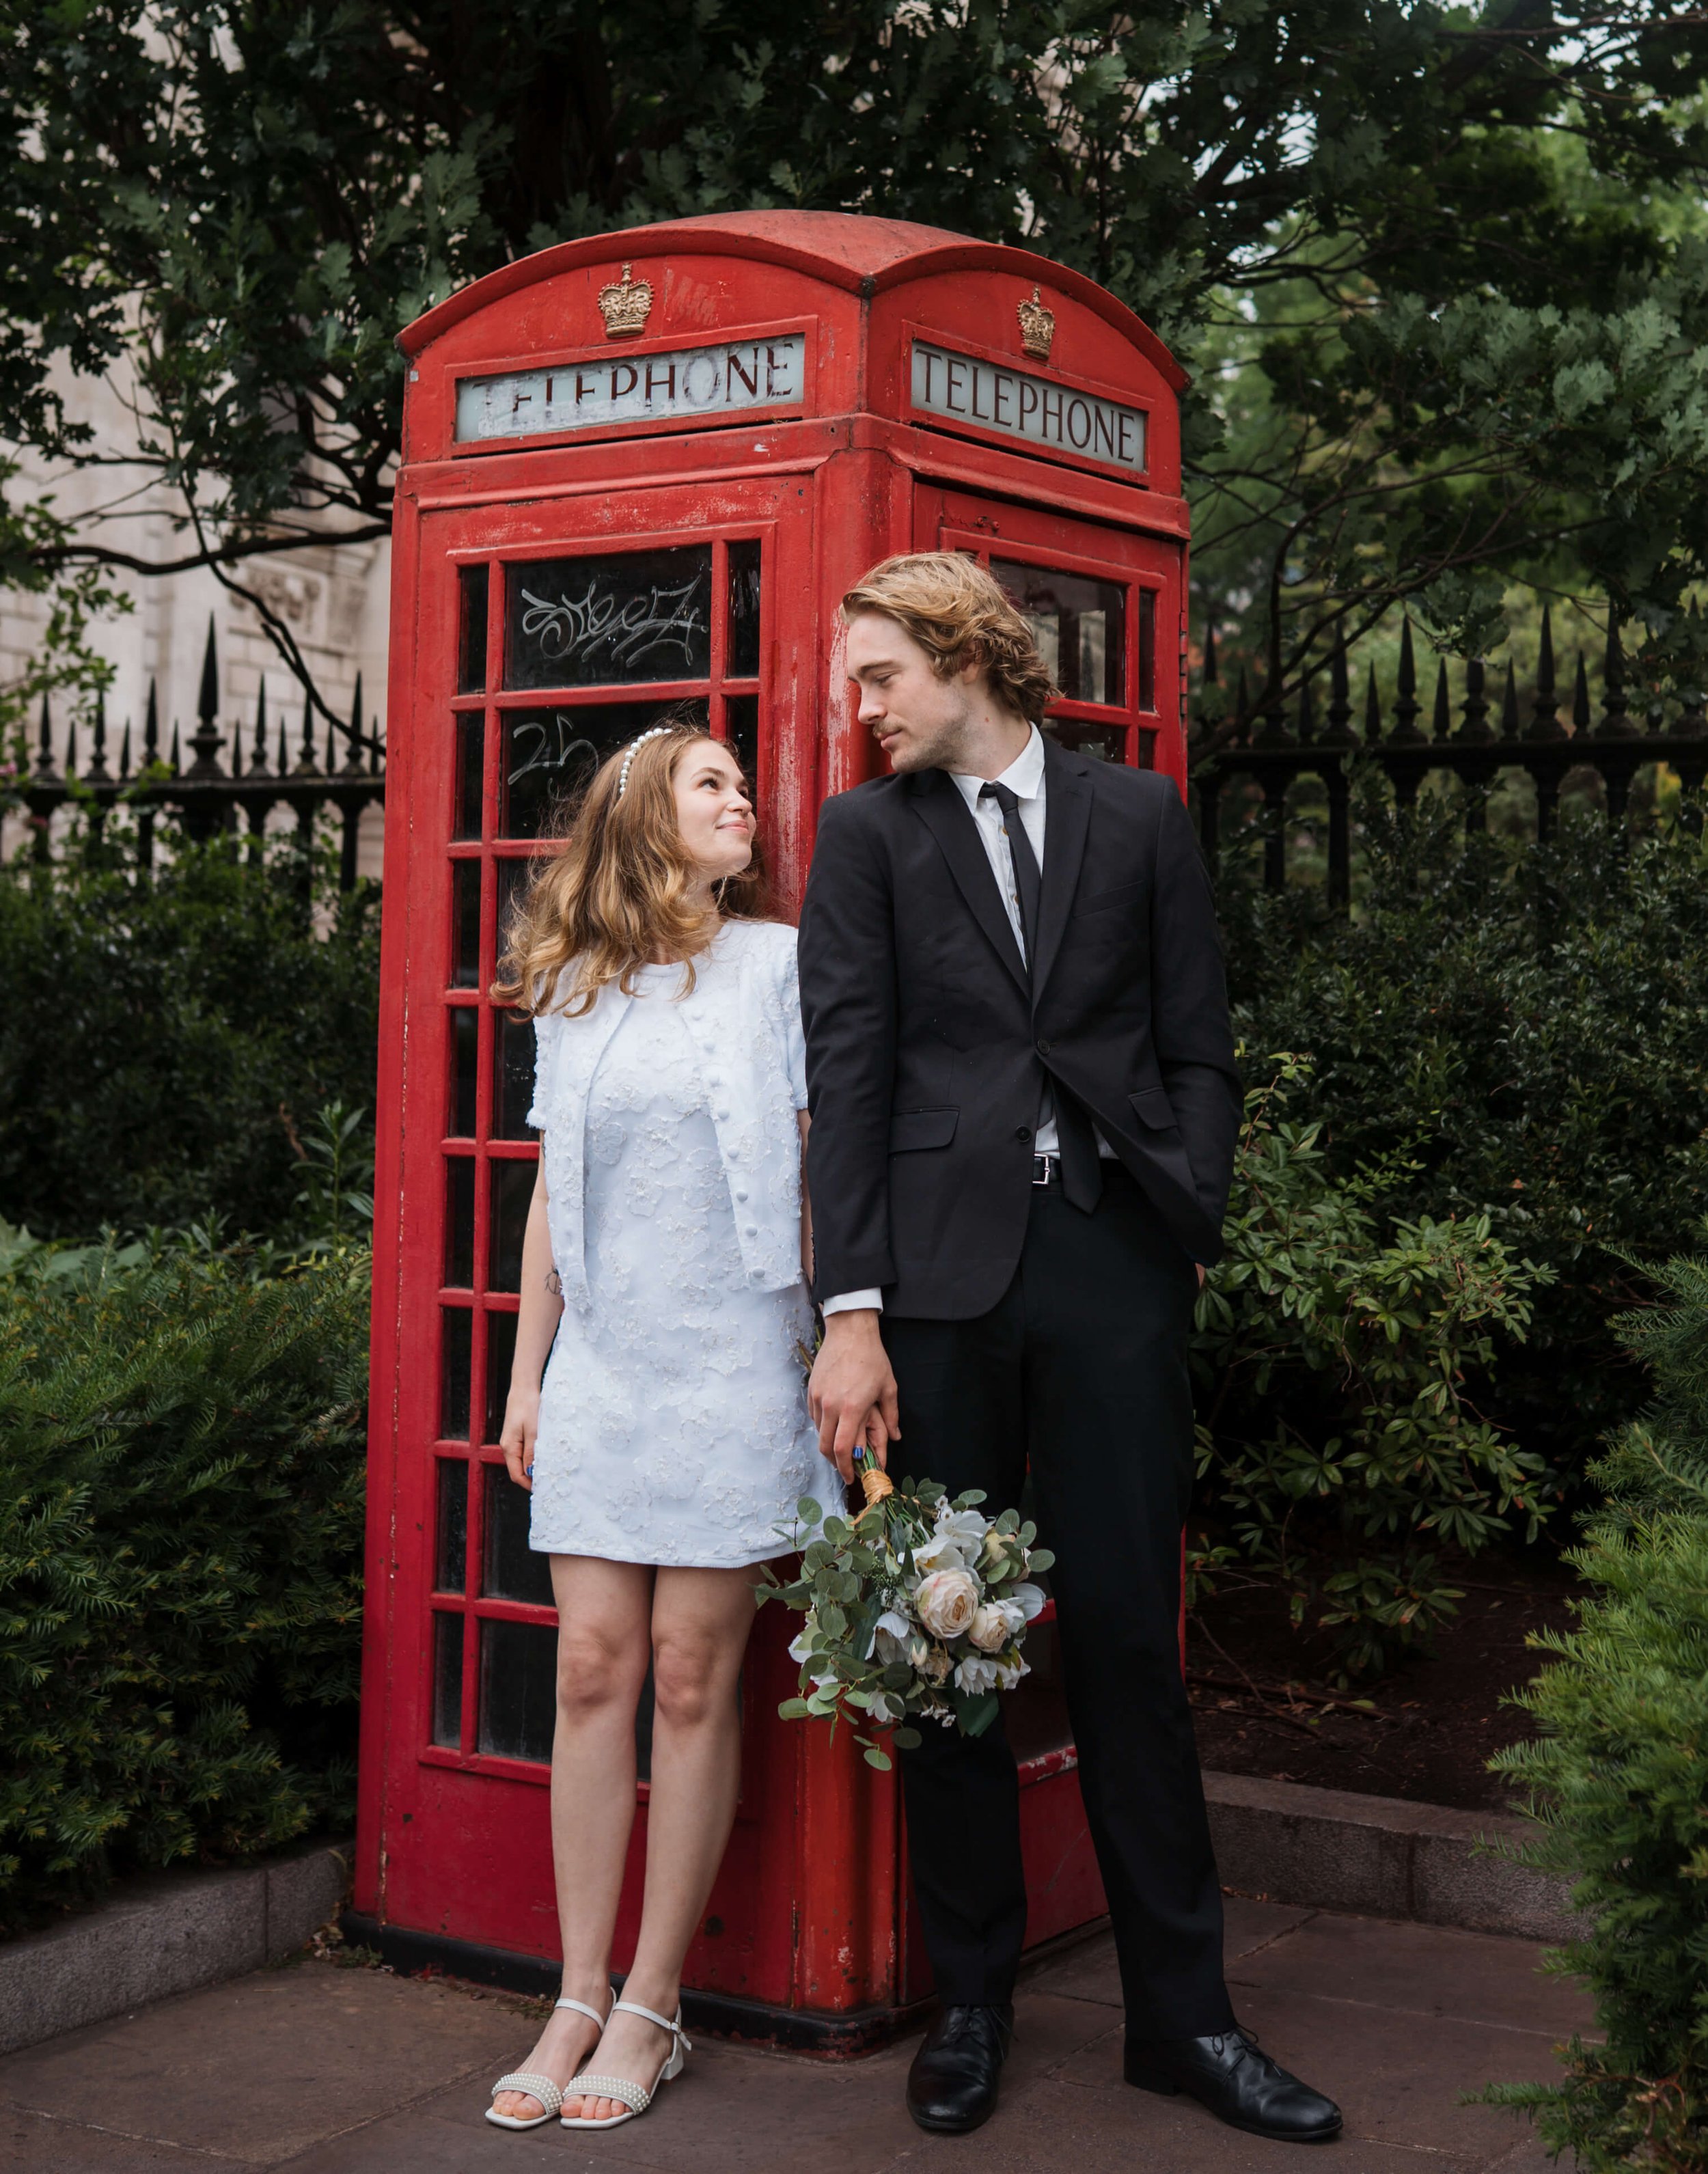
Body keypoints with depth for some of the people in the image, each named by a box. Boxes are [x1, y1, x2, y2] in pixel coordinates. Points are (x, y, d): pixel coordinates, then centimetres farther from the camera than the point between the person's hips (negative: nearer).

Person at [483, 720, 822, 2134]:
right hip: (600, 1366, 3)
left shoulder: (777, 960, 2)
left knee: (691, 1677, -1)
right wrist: (526, 1372, 14)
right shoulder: (572, 985, 11)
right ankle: (579, 1999, 10)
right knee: (594, 1667, 2)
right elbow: (555, 1193, 16)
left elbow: (817, 1171, -1)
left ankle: (652, 2007, 9)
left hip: (731, 1364, -3)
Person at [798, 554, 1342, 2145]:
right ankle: (970, 1999, 18)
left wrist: (1187, 1233, -2)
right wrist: (852, 1313, -7)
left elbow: (1198, 1048, 11)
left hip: (1110, 1260, 0)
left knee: (1127, 1637, 3)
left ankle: (1180, 2011, 14)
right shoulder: (866, 834, 8)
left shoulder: (1138, 817, 12)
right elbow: (847, 1074, 0)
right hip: (941, 1266, 0)